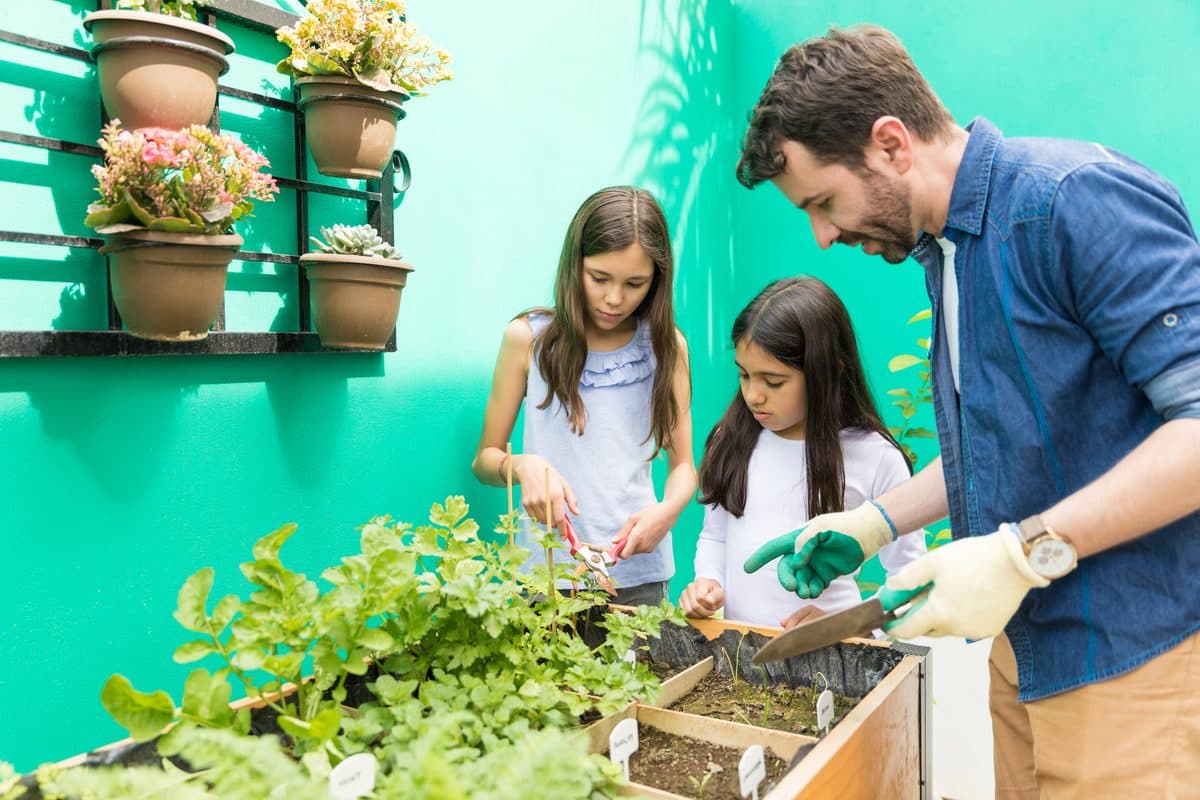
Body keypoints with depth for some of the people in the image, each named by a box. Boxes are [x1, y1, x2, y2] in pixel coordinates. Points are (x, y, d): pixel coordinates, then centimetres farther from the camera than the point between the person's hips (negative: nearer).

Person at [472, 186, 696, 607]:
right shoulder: (528, 337, -3)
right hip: (547, 570, -1)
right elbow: (485, 458, 2)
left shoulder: (666, 344, 1)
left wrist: (667, 510, -16)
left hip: (639, 571, 1)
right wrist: (523, 465, -20)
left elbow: (682, 464, 5)